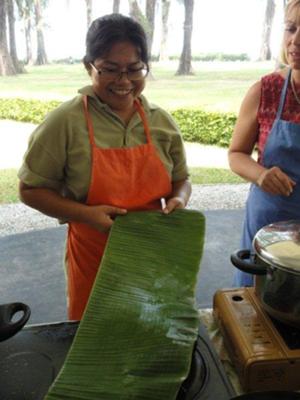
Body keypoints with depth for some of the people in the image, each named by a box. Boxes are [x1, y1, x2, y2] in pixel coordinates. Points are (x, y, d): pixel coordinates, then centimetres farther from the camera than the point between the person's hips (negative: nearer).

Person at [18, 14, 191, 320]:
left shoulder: (161, 121, 0)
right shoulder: (64, 122, -12)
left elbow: (181, 180, 11)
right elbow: (30, 190, -7)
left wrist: (178, 200, -11)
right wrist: (85, 214, -20)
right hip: (93, 261, -3)